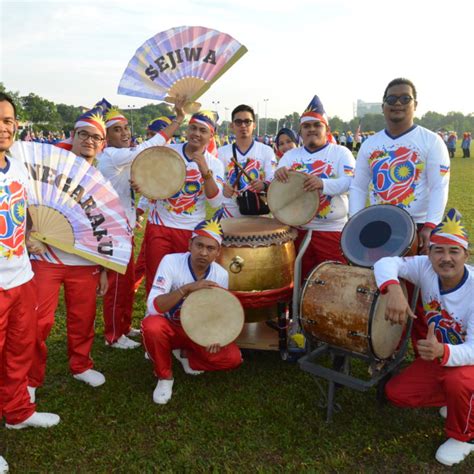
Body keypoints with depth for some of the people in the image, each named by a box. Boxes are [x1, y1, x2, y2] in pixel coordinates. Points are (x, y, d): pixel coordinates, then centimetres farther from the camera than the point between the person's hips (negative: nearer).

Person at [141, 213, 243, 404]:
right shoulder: (171, 261, -24)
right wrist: (186, 288, -45)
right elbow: (153, 307, -33)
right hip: (167, 326, -3)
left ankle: (185, 354, 10)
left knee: (233, 358, -17)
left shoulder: (221, 275, -13)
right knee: (152, 326, -38)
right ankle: (164, 377, -10)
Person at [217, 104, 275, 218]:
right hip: (230, 213, 1)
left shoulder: (266, 151, 2)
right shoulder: (221, 152, 5)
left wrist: (264, 185, -28)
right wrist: (222, 187, -21)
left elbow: (273, 180, -5)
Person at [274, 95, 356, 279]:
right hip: (298, 229, 3)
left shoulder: (340, 152, 0)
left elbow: (349, 182, -14)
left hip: (333, 230, -3)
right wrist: (279, 174, -21)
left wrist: (323, 183, -33)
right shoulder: (291, 155, 11)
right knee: (300, 278, 13)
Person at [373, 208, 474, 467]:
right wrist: (394, 289, -47)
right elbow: (386, 262, -25)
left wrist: (442, 351, -57)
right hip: (437, 353, 5)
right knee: (395, 393, -7)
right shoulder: (425, 267, -19)